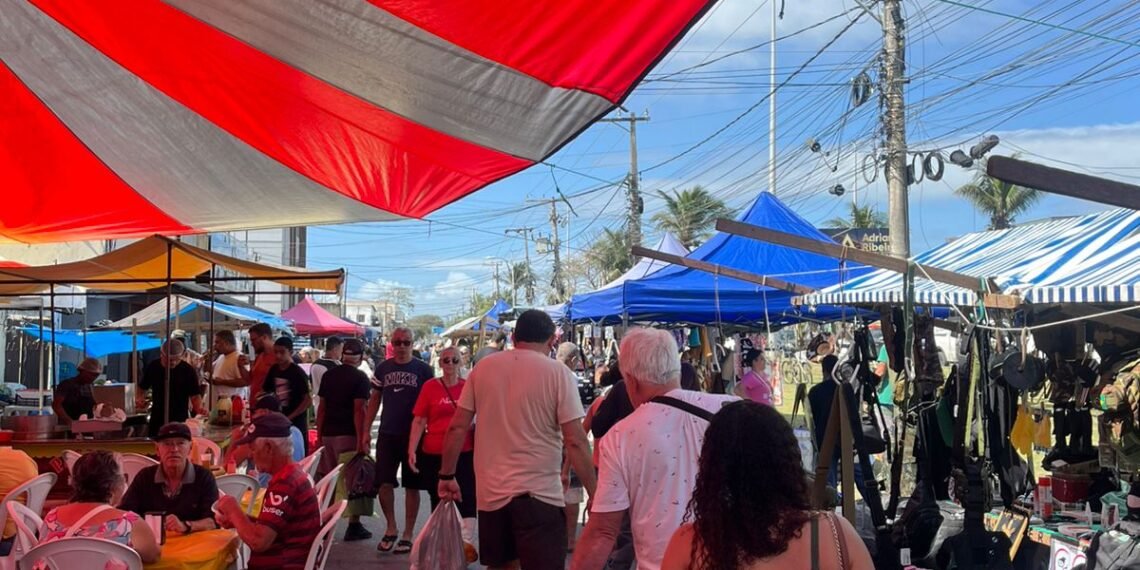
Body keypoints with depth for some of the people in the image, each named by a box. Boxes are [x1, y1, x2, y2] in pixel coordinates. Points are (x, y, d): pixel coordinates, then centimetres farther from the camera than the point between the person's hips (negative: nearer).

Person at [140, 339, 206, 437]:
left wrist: (199, 408, -27)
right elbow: (142, 387, 15)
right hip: (157, 420, 3)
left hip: (180, 420, -3)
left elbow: (195, 395, -8)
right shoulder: (152, 367, -1)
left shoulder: (188, 371, -10)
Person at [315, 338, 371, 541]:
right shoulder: (360, 378, -8)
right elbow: (359, 410, -15)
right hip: (348, 434, -5)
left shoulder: (328, 375, 9)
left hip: (328, 433, 6)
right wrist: (362, 440, -16)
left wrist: (319, 434, 15)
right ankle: (354, 526, 2)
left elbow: (321, 407, 10)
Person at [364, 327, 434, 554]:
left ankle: (407, 535, 15)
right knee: (384, 483, 0)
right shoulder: (383, 368, 6)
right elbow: (375, 399, 11)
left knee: (411, 486, 4)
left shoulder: (423, 369, -2)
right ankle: (391, 528, 21)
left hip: (414, 435, -2)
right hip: (387, 434, 2)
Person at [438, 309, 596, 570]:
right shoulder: (558, 373, -7)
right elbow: (575, 441, -11)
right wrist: (594, 494, -6)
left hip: (491, 490, 5)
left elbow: (457, 427, 5)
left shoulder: (483, 368, 6)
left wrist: (447, 475, 15)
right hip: (538, 492, -5)